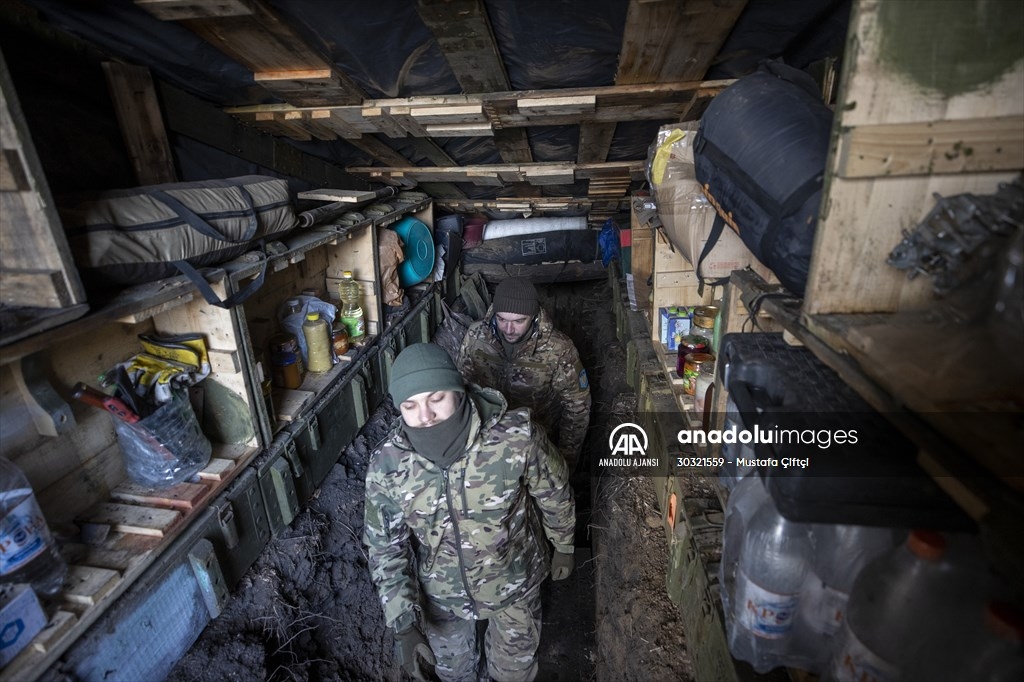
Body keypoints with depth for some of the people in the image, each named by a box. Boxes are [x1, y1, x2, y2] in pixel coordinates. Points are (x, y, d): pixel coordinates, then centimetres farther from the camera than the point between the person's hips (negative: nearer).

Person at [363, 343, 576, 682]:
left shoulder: (518, 437, -32)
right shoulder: (386, 465, -26)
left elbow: (555, 495, -12)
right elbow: (385, 548, -12)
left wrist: (564, 547, 3)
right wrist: (403, 624, -17)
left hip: (513, 583, -1)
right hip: (439, 594, 2)